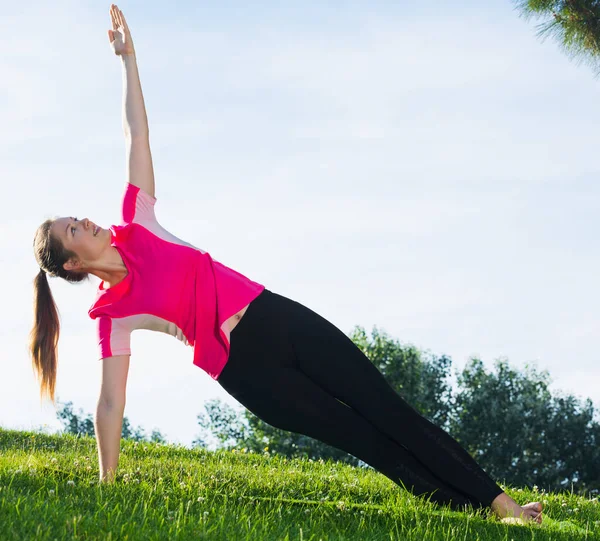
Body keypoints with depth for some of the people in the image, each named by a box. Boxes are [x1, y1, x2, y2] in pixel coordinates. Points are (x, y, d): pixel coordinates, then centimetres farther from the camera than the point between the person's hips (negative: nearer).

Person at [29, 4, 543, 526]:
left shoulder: (134, 229, 8)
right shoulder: (112, 315, -4)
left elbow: (136, 136, 6)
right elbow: (111, 402, -6)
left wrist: (128, 57, 3)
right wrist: (106, 483, -10)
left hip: (277, 316, 5)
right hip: (244, 368, -5)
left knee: (390, 413, 0)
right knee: (365, 439, -8)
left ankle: (500, 503, 1)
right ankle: (475, 507, -2)